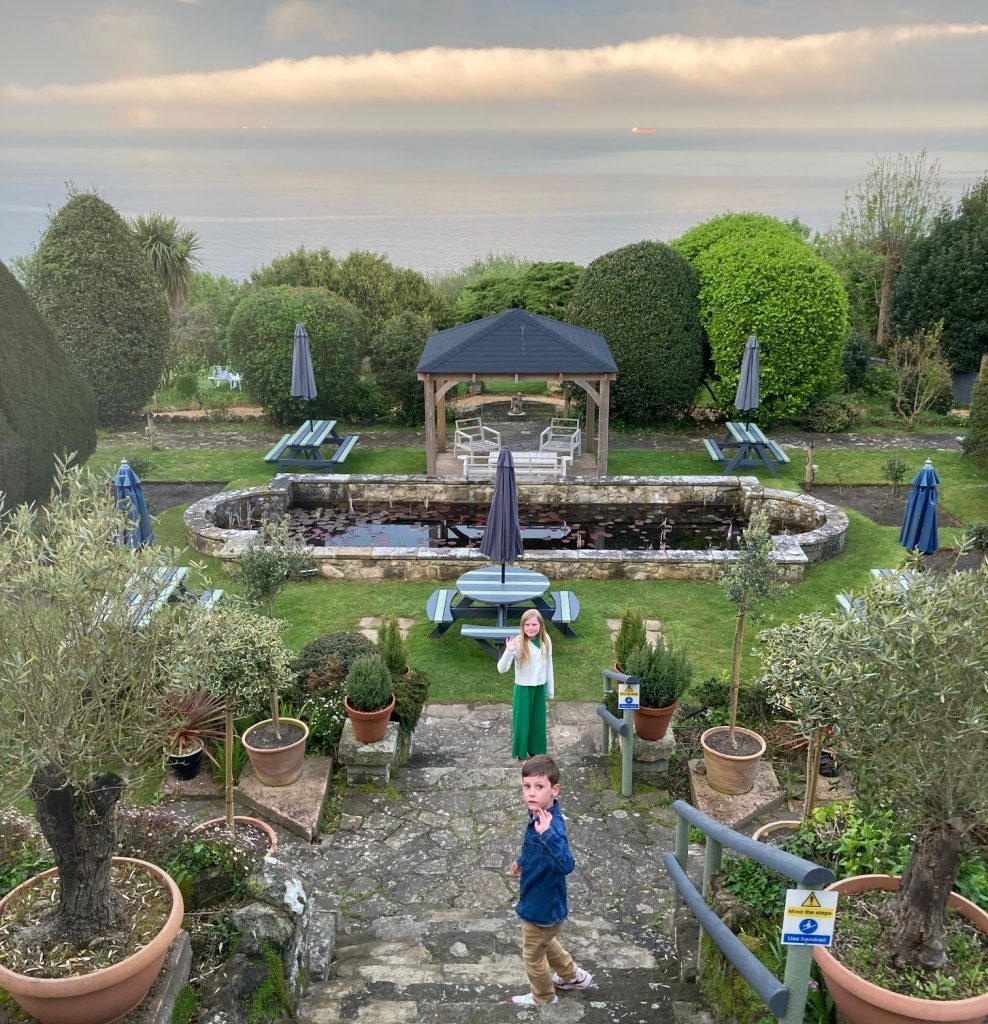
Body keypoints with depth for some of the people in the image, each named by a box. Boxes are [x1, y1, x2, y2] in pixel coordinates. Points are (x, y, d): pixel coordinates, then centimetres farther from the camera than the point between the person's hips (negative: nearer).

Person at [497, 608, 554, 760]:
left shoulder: (546, 641, -7)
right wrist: (508, 652, -43)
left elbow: (548, 667, 5)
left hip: (540, 688, 4)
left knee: (538, 721, 16)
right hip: (523, 689, -4)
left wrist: (550, 690, 10)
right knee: (522, 720, 8)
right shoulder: (518, 643, -20)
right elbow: (501, 668, -26)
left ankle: (534, 751, 34)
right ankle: (521, 753, 25)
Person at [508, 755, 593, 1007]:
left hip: (542, 905, -8)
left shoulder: (553, 826, -36)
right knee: (545, 942, 33)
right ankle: (573, 976, 53)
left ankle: (543, 997, 44)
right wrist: (522, 861, 20)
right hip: (539, 899, 8)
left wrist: (547, 833, -61)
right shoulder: (540, 816, -8)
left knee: (533, 954, 18)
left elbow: (567, 865, -51)